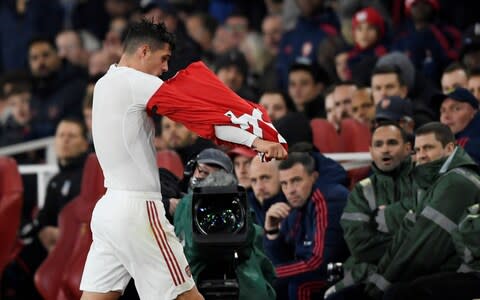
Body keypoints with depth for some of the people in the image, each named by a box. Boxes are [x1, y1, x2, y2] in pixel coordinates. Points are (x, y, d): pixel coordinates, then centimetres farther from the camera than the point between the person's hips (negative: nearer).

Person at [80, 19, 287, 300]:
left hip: (109, 206, 9)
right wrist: (254, 140, -14)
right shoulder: (135, 82, -11)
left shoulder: (106, 84, 16)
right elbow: (199, 112, -13)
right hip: (137, 211, -9)